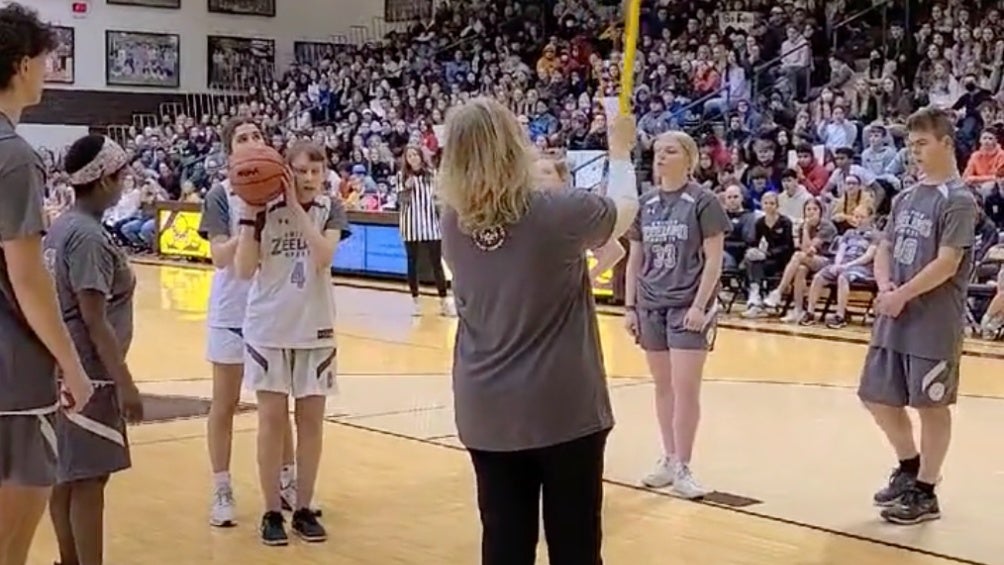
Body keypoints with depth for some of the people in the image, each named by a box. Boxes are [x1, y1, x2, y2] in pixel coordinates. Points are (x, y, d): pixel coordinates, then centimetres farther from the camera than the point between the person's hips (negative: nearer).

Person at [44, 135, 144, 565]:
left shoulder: (61, 228, 10)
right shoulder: (89, 236, -18)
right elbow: (95, 320, -21)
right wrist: (125, 383, -18)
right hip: (88, 376, -9)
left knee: (67, 478, 14)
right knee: (88, 481, -4)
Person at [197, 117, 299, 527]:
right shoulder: (222, 195, -7)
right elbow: (221, 256, -17)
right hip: (232, 311, -3)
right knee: (225, 405, 6)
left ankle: (287, 482, 24)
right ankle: (222, 491, 14)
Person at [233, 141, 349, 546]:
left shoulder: (330, 209, -2)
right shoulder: (265, 209, -6)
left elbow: (324, 256, -20)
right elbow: (244, 270, -13)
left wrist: (297, 210, -23)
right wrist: (249, 215, -21)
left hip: (315, 328, 2)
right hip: (268, 328, -1)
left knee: (311, 420, 6)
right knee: (272, 420, 2)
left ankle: (304, 509, 17)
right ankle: (272, 513, 11)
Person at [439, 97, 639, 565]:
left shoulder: (453, 223, -3)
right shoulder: (557, 212, -15)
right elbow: (624, 209, 5)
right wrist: (620, 150, 21)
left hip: (486, 412, 4)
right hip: (564, 408, -4)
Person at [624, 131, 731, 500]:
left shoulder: (703, 202, -6)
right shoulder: (644, 204, 8)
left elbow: (714, 259, -8)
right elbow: (634, 259, 13)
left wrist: (699, 305, -15)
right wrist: (629, 306, 8)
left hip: (688, 306, -5)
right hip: (651, 306, 5)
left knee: (685, 387, -6)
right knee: (663, 386, 10)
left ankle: (682, 467, 3)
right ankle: (668, 459, 21)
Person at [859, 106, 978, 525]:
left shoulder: (958, 200, -11)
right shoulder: (907, 197, 11)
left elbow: (947, 263, -18)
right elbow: (885, 249, 13)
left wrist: (902, 295, -15)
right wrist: (884, 287, -6)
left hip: (934, 324, -8)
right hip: (894, 320, 8)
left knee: (931, 406, 3)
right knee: (877, 397, 13)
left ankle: (924, 493, 15)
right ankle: (910, 466, 34)